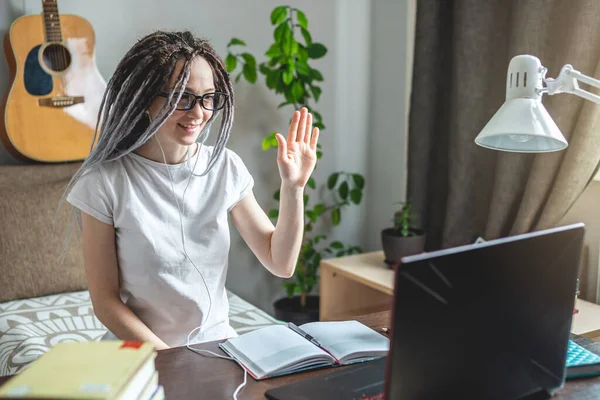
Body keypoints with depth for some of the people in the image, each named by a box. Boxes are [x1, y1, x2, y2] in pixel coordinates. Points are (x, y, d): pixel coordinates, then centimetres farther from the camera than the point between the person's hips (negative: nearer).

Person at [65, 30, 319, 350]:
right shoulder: (105, 181, -12)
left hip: (217, 343, 2)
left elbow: (281, 264, 1)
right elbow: (105, 300, -8)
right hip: (140, 353, -1)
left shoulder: (225, 167, -2)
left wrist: (292, 188, -12)